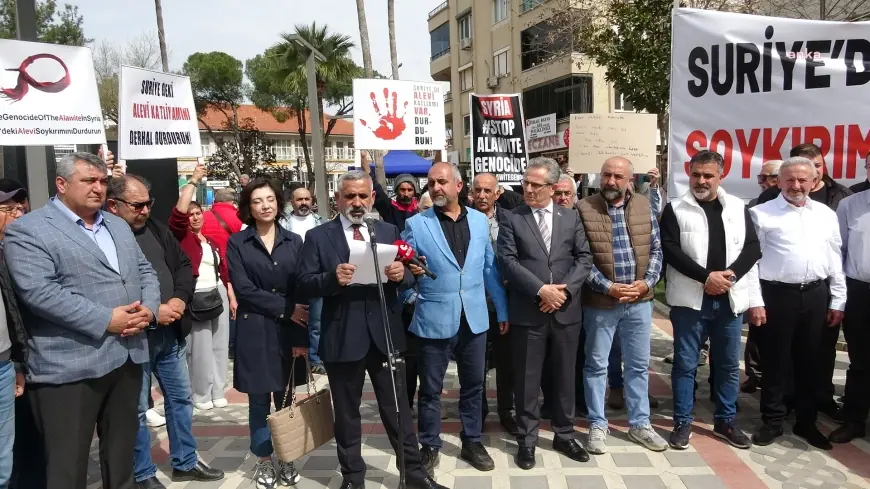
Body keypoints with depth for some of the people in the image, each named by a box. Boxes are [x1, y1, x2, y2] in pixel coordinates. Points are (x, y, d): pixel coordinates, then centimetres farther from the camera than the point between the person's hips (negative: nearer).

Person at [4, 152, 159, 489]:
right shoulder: (27, 230, -7)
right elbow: (40, 292, -19)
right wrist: (106, 321, -20)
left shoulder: (118, 226, 16)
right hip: (69, 364, -6)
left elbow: (144, 271, 14)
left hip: (128, 356, 6)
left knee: (121, 451, 19)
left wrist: (149, 308, -6)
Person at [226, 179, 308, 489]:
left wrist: (302, 338, -9)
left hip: (289, 332, 2)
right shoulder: (237, 243, 0)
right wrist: (286, 309, -13)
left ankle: (286, 459, 25)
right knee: (259, 402, 8)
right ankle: (264, 462, 25)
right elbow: (243, 290, -10)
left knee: (286, 400, 10)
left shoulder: (294, 242, 5)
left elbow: (302, 292, -2)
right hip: (254, 332, -1)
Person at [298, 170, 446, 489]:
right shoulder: (318, 236, -2)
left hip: (385, 334, 2)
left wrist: (402, 274, -18)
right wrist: (333, 278, -26)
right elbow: (304, 285, -7)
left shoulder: (389, 232, 6)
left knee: (398, 407, 13)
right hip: (342, 338, -2)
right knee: (347, 413, 14)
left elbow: (408, 278, 5)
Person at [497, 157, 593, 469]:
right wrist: (541, 290, -17)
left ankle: (564, 436, 31)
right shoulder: (511, 220, 0)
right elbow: (508, 261, -9)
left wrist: (565, 290, -12)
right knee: (527, 380, 6)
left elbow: (584, 258, 3)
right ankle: (527, 440, 21)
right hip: (527, 313, -2)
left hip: (566, 311, 2)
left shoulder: (571, 218, 7)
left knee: (565, 377, 14)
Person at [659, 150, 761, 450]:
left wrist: (731, 274, -13)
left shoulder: (738, 208, 7)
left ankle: (725, 422, 29)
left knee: (728, 365, 13)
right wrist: (706, 276, -17)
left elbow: (752, 248, 3)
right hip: (690, 299, -3)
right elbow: (671, 250, -10)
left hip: (730, 299, 3)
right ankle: (683, 423, 17)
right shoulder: (675, 209, -2)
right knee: (685, 364, 4)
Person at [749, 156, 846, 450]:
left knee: (811, 362, 13)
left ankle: (806, 422, 28)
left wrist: (838, 301, 9)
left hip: (816, 295, 4)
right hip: (777, 294, -4)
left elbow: (835, 260, 12)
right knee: (776, 361, 5)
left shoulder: (826, 214, 10)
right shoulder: (762, 213, -4)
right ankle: (772, 421, 20)